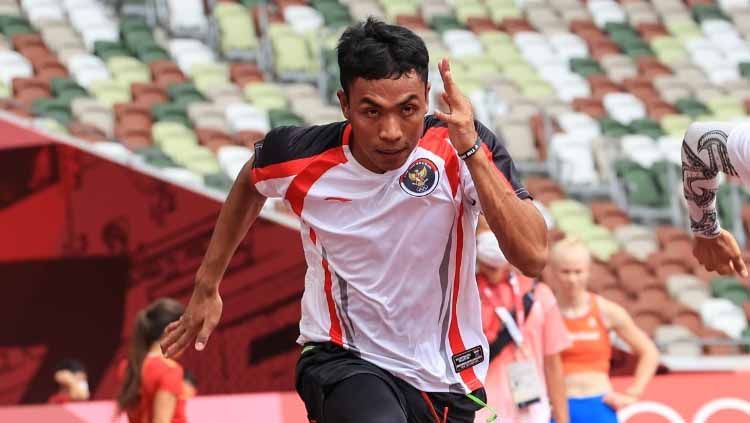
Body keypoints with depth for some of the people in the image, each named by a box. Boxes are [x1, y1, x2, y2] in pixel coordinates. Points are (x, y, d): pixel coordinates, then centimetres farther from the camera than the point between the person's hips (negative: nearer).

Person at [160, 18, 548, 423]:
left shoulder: (461, 147, -18)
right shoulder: (297, 156, -14)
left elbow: (532, 257, -29)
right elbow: (249, 184, 12)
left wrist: (471, 150, -35)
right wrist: (207, 286, 18)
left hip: (448, 378, 2)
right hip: (342, 360, -2)